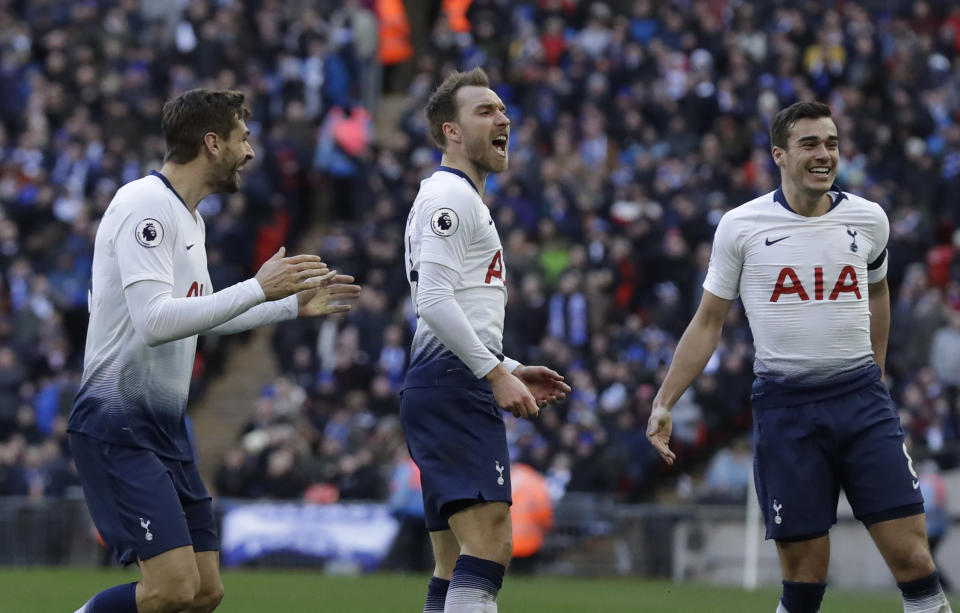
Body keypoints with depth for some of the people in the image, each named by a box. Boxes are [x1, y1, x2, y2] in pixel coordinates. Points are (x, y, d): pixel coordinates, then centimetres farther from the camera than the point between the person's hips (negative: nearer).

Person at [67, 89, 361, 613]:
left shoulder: (188, 217, 17)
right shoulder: (145, 206, -14)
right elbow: (154, 321, -25)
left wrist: (294, 305, 30)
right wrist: (258, 288, -23)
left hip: (166, 425, 10)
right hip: (118, 424, -10)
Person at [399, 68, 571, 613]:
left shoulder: (463, 200, 27)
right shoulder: (449, 196, -6)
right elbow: (434, 300, -18)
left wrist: (509, 370, 24)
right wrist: (496, 374, -19)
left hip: (444, 394, 11)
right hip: (453, 390, -11)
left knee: (458, 569, 7)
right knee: (489, 544, -21)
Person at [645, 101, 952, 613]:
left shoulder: (868, 219, 5)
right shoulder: (740, 226, 0)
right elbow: (708, 322, 7)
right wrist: (663, 403, 2)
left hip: (860, 398, 2)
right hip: (785, 405, -2)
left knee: (912, 558, -9)